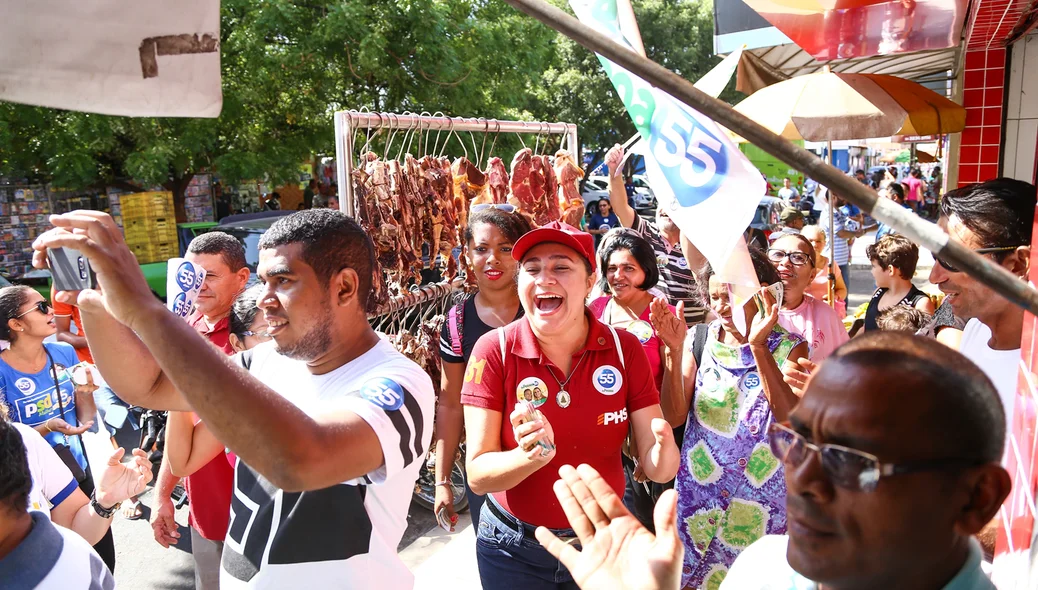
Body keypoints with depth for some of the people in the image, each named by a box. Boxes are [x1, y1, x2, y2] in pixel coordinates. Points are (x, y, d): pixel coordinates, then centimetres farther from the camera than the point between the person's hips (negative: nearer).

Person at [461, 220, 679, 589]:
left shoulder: (624, 348, -13)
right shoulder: (494, 351, -17)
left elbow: (656, 469, -11)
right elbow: (478, 475, -18)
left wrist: (664, 447, -32)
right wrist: (531, 455, -36)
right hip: (514, 550, -1)